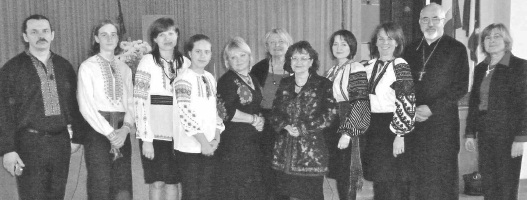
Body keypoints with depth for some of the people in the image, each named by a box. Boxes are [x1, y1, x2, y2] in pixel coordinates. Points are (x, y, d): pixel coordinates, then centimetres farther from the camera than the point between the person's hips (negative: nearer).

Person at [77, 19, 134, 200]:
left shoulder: (125, 69, 14)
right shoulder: (88, 67, 1)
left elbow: (130, 103, 9)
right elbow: (86, 105, -7)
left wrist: (126, 128, -10)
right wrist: (109, 132, -14)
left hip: (121, 133, 4)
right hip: (98, 130, -4)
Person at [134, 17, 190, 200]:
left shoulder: (185, 62, 9)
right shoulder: (148, 61, -5)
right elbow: (140, 101, -9)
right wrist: (146, 138, -13)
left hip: (178, 133, 4)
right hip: (155, 132, -3)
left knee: (172, 182, 8)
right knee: (157, 183, 1)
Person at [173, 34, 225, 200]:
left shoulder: (210, 78, 11)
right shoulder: (183, 80, -10)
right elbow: (186, 114, -16)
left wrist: (216, 138, 0)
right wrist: (203, 142, -15)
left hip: (210, 148, 6)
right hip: (189, 147, -6)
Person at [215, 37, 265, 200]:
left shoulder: (253, 80, 15)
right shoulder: (227, 80, -9)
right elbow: (225, 111, -21)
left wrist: (260, 120, 4)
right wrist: (253, 119, -11)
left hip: (252, 143, 8)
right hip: (234, 143, -8)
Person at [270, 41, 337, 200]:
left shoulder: (323, 84, -2)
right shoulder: (284, 84, 12)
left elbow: (329, 115, -9)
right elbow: (275, 113, 10)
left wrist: (302, 128, -14)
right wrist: (286, 126, -10)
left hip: (312, 150, -4)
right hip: (286, 150, 4)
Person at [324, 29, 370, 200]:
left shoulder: (356, 69, -8)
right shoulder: (331, 71, 14)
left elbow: (360, 103, -15)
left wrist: (347, 133, -20)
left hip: (347, 128, -6)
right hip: (331, 128, 7)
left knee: (346, 174, -2)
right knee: (338, 174, 10)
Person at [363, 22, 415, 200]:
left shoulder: (400, 67, -9)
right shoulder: (369, 66, 10)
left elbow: (406, 104, -15)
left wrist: (400, 135, -18)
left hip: (392, 129, -6)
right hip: (373, 130, 6)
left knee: (394, 185, -1)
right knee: (379, 181, 13)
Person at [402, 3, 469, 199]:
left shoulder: (456, 49, 0)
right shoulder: (411, 50, 12)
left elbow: (461, 87, -6)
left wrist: (432, 108, -13)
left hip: (443, 123, -4)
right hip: (414, 122, 4)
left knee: (443, 176, -1)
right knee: (419, 175, 7)